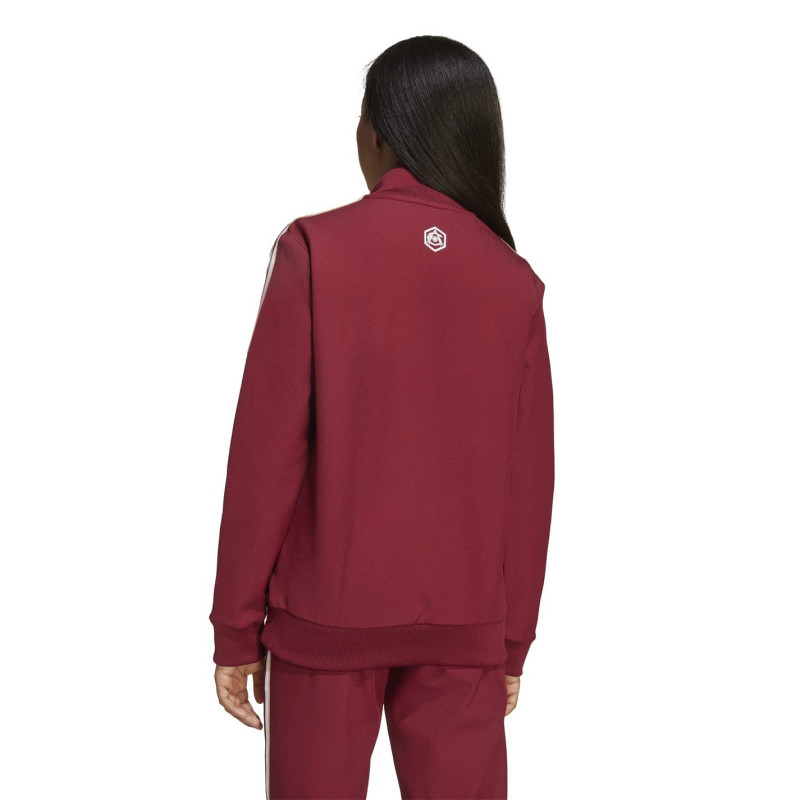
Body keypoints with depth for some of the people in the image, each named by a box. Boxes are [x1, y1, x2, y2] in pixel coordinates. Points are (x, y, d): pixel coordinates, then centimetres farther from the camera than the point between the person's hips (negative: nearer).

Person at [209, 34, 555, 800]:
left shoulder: (314, 249, -9)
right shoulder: (515, 282, -2)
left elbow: (267, 449, -10)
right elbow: (529, 480, 0)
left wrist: (236, 626, -2)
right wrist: (513, 642, 10)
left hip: (327, 611, -2)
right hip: (463, 622, 2)